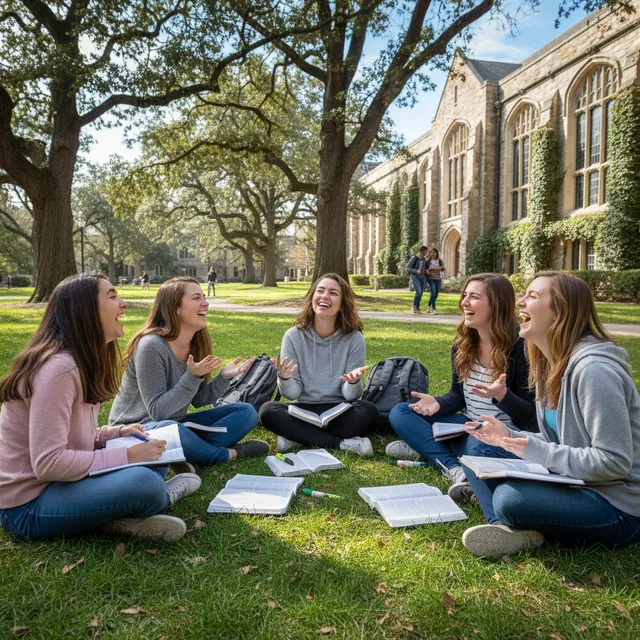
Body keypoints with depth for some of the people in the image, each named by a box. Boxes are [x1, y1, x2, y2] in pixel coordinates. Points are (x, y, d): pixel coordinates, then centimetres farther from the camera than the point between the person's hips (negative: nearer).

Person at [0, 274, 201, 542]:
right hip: (28, 504, -10)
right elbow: (48, 463, -26)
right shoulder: (59, 367, -23)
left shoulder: (83, 361, 7)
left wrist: (116, 432, -2)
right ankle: (160, 498, 2)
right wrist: (126, 456, -21)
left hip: (58, 480, 10)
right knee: (143, 482, -31)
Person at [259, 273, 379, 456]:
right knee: (268, 411, -27)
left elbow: (350, 395, -8)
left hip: (339, 411, -1)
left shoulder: (354, 338, -7)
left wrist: (354, 382, -31)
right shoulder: (294, 336, -6)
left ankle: (297, 436, -19)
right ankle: (342, 443, -22)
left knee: (368, 411, -30)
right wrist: (284, 379, -28)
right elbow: (293, 394, -6)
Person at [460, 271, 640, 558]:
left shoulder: (594, 370, -23)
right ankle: (510, 529, -15)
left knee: (509, 499, -31)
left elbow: (614, 462, -25)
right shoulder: (551, 365, 6)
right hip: (572, 483, 9)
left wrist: (535, 451, -22)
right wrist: (510, 437, -1)